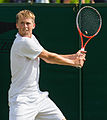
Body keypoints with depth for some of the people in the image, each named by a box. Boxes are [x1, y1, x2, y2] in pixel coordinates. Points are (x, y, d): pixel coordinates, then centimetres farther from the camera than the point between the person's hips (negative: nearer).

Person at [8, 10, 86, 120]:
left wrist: (74, 56, 9)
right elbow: (49, 57, -13)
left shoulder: (31, 38, 11)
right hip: (21, 100, -9)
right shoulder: (23, 42, -19)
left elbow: (47, 58, 17)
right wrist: (74, 63, -2)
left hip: (37, 96, 9)